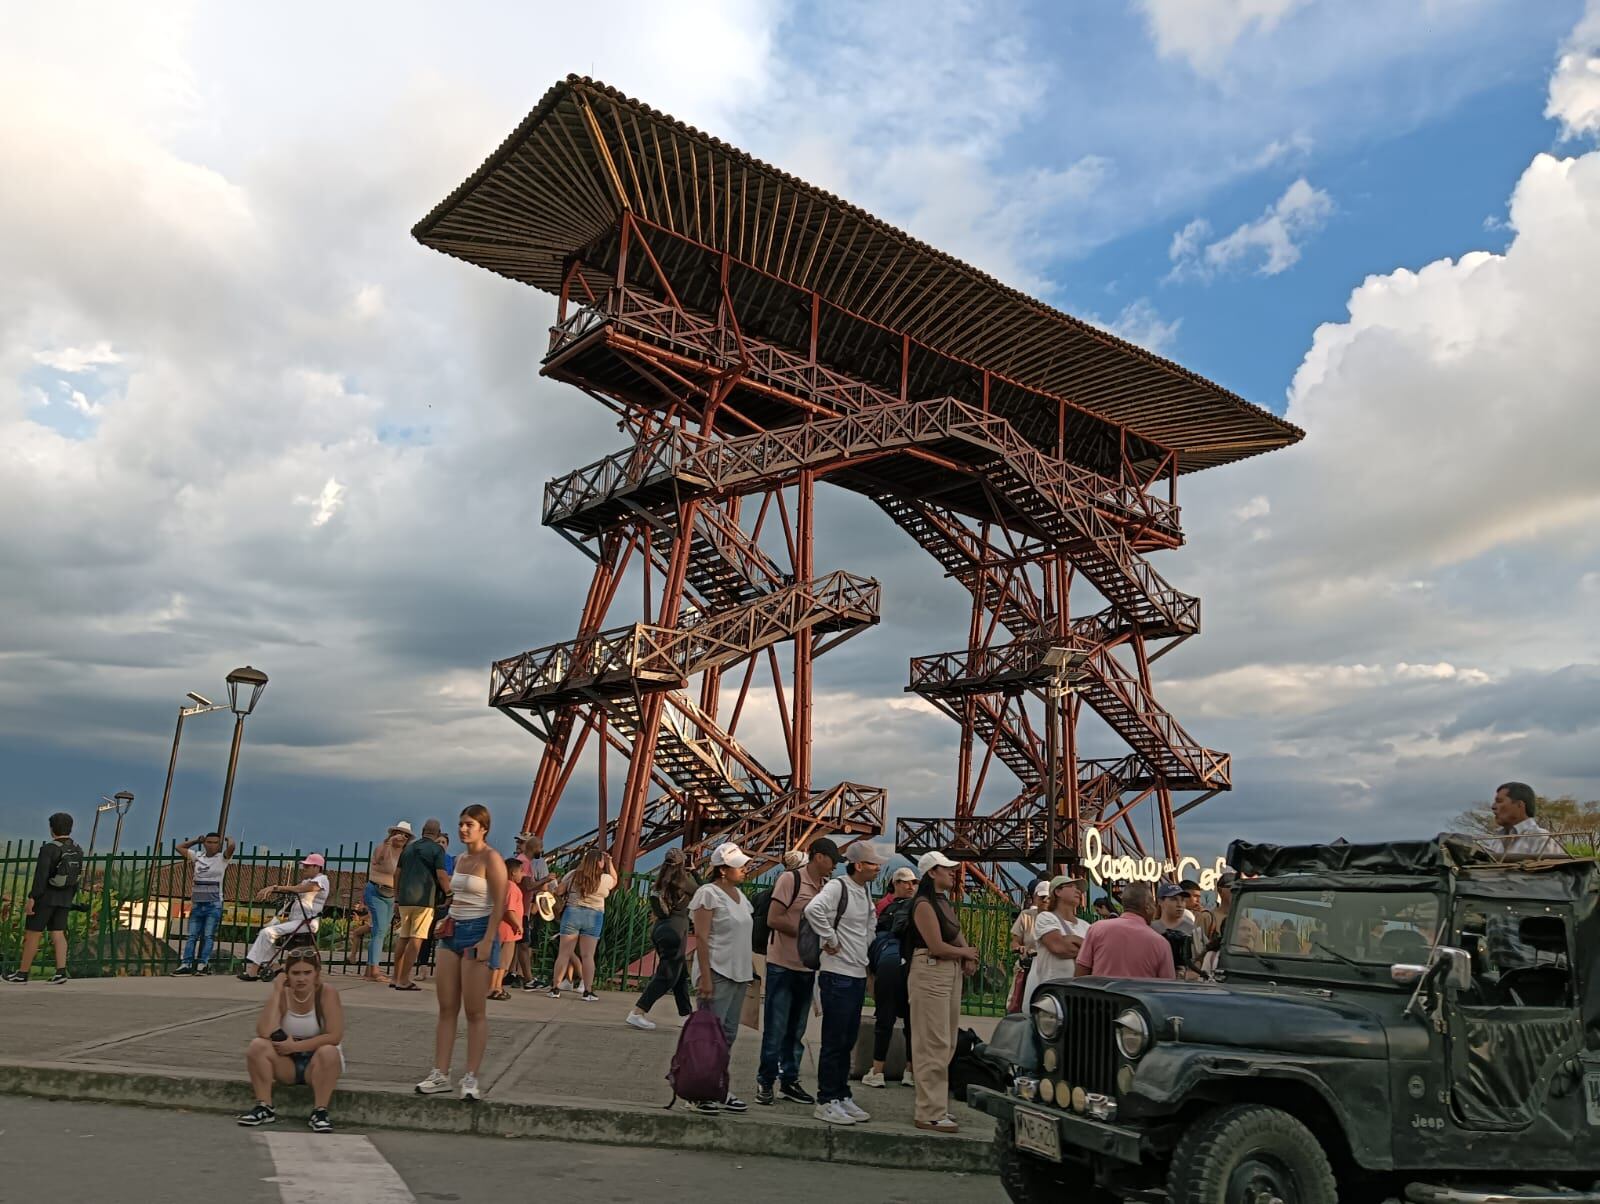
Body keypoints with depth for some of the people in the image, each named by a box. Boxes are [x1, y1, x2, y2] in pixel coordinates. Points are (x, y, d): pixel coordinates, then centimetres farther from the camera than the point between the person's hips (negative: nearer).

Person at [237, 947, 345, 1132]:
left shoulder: (326, 993, -15)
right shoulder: (281, 995, -9)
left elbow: (335, 1036, -21)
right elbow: (265, 1033, -24)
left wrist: (296, 1046, -24)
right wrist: (276, 991, -25)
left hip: (316, 1063, -3)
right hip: (286, 1063, 3)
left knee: (328, 1052, -35)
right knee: (257, 1045, -23)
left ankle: (320, 1112, -23)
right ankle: (264, 1107, -14)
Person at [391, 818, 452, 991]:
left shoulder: (409, 847, 15)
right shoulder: (437, 849, -3)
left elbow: (397, 873, 17)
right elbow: (441, 875, -11)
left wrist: (396, 895, 25)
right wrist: (449, 893, 0)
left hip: (404, 899, 6)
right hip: (424, 899, -6)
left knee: (403, 938, 14)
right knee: (416, 939, -4)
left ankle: (397, 978, 17)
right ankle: (404, 980, -6)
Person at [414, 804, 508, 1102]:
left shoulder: (491, 859, -10)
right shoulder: (460, 859, 14)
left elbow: (499, 903, -15)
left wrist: (487, 941, -21)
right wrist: (446, 922, 13)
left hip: (477, 932, -8)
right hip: (452, 932, 8)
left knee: (475, 1011, -1)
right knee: (446, 1008, 8)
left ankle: (471, 1078, 5)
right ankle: (440, 1074, 13)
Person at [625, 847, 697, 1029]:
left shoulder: (660, 882, 10)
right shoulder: (683, 879, -7)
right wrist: (693, 874, 14)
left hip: (660, 930, 8)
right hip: (675, 931, -8)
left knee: (681, 973, 18)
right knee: (667, 976, -3)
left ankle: (687, 1014, 26)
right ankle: (637, 1012, -10)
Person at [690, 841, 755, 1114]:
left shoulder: (739, 895, 15)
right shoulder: (709, 894, -10)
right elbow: (701, 937, -15)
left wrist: (752, 968, 15)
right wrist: (705, 976, -19)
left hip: (738, 973, 9)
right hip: (717, 973, -8)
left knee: (728, 1034, 11)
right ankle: (703, 1093, 1)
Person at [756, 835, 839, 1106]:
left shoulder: (825, 886, 8)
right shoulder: (790, 879, -12)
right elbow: (773, 919, -16)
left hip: (807, 967, 7)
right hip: (783, 964, -7)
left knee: (796, 1030, 15)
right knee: (775, 1029, 1)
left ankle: (789, 1081, 25)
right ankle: (766, 1082, 12)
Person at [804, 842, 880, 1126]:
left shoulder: (865, 890, 11)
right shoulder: (837, 887, -16)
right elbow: (813, 909, -34)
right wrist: (831, 940, -23)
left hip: (858, 975, 8)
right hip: (838, 975, -8)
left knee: (848, 1040, 14)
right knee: (834, 1041, -2)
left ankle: (842, 1097, 24)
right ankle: (826, 1102, 7)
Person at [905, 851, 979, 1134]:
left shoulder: (946, 902, 15)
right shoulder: (924, 905, -14)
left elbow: (958, 937, 16)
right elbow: (937, 946, -19)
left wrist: (968, 958, -5)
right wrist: (966, 952, -3)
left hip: (951, 973, 10)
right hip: (930, 974, -10)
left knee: (947, 1045, 15)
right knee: (934, 1045, -7)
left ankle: (938, 1105, 25)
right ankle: (930, 1113, -1)